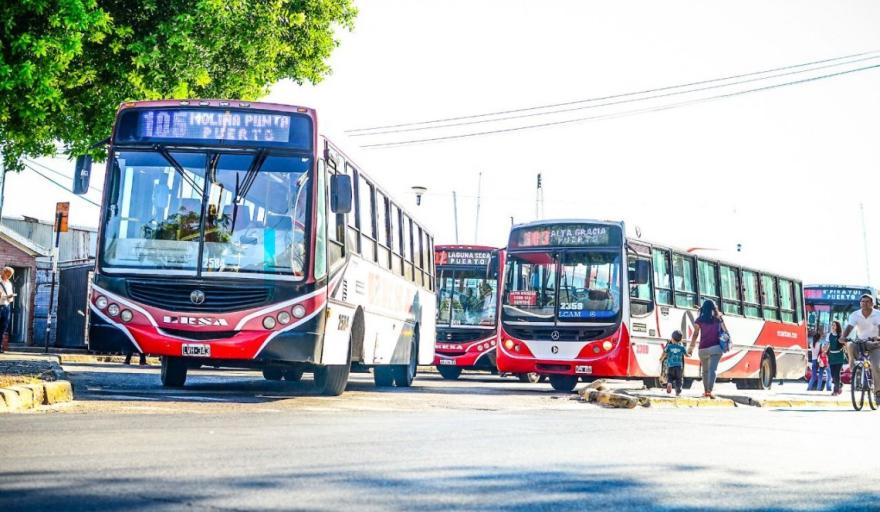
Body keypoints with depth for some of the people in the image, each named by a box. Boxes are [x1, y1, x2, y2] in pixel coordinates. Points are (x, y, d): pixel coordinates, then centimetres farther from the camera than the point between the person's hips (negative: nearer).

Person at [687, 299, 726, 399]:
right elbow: (725, 331, 12)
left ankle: (706, 391, 25)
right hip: (715, 347, -1)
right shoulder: (718, 319, 7)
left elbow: (695, 334, -3)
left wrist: (691, 347, 0)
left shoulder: (700, 320, 3)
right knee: (713, 369, -12)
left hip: (703, 349, 1)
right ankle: (710, 390, -28)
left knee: (705, 370, 18)